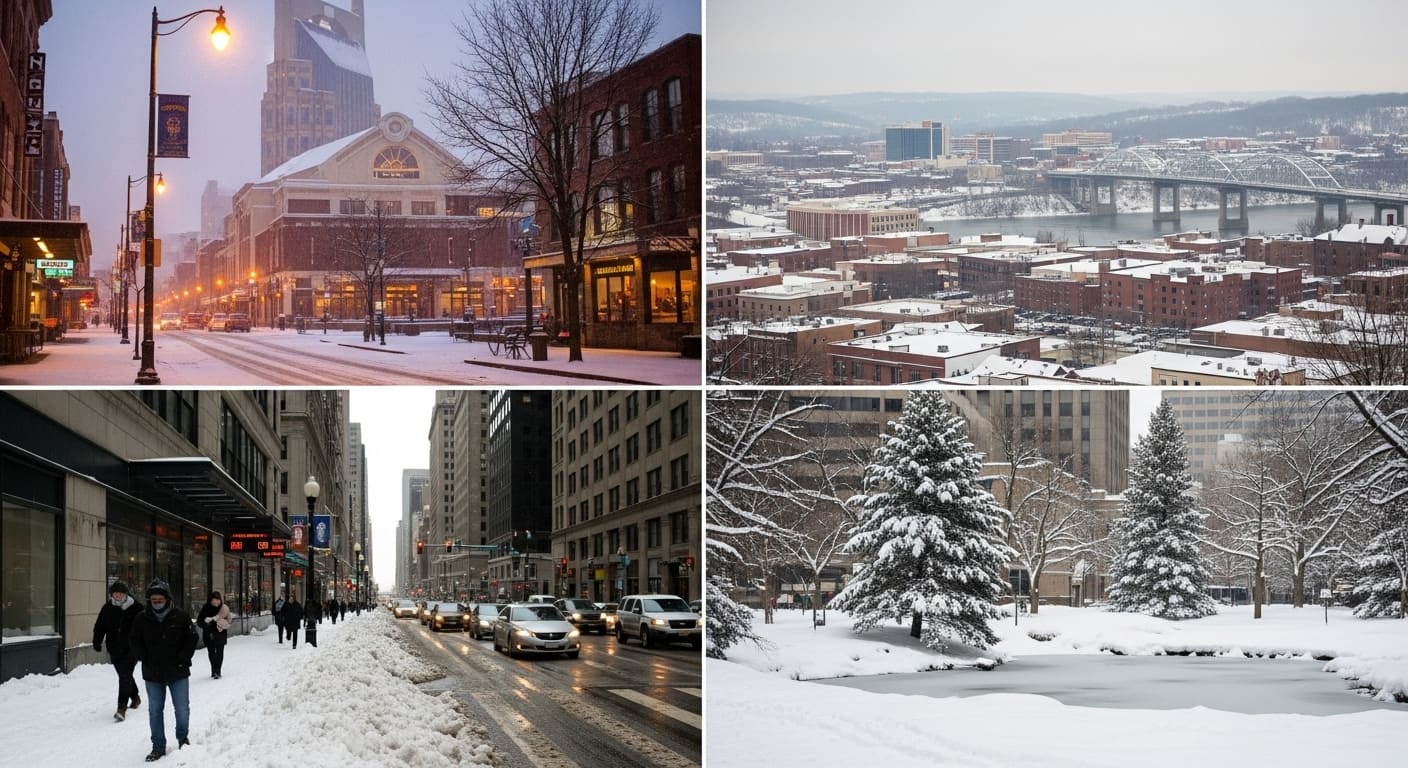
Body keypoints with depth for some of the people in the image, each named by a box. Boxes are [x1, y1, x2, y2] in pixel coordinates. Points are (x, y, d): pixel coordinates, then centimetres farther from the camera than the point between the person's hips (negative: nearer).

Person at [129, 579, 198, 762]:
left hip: (178, 672, -1)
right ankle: (158, 747, 19)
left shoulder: (181, 616, -7)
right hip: (152, 674, 1)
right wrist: (145, 658, -6)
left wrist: (183, 658, -10)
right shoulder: (142, 619, -4)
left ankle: (182, 738, 31)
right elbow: (135, 641, 6)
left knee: (182, 709, 6)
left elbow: (192, 639, -1)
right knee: (155, 711, 9)